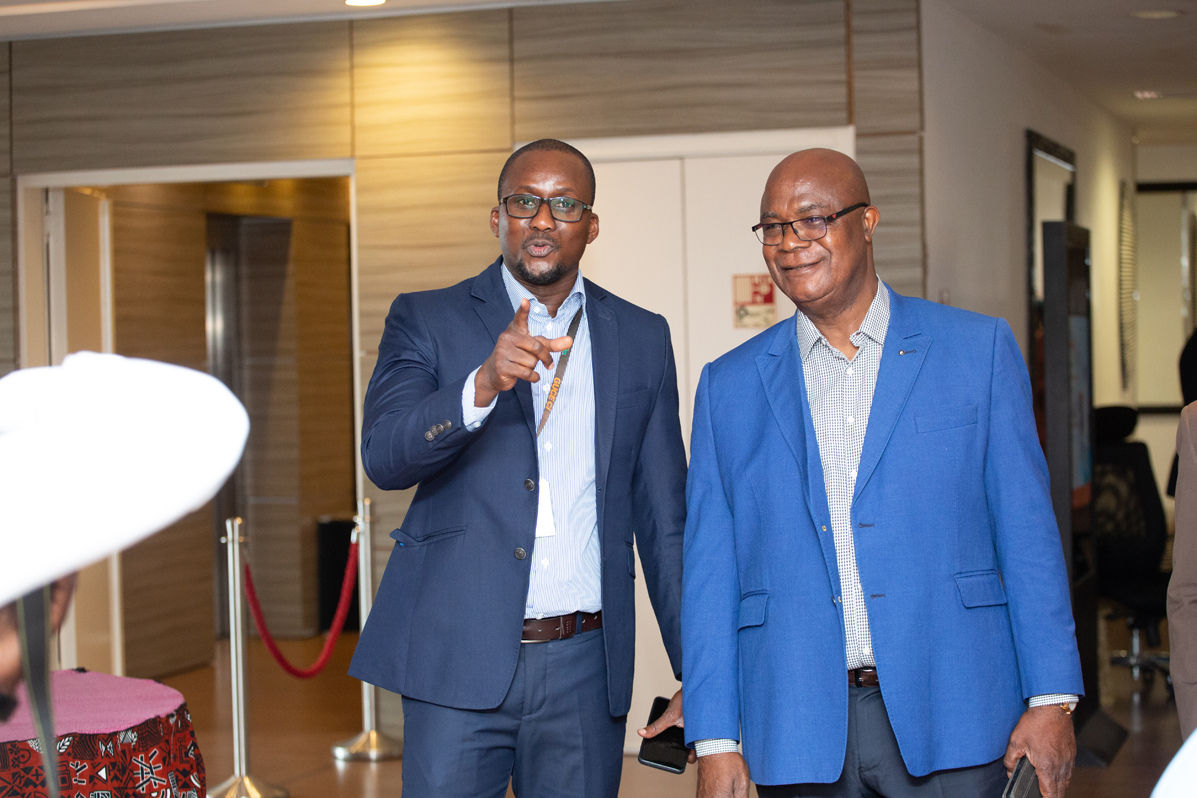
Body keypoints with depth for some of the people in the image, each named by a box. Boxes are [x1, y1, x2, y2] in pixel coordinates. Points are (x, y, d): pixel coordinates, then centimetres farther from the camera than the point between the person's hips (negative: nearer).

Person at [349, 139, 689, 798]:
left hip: (585, 669, 2)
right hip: (459, 664, -2)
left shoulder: (642, 340, 11)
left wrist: (697, 676, 7)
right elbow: (384, 457, -11)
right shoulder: (425, 321, 4)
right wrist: (483, 385, -28)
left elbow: (663, 520, 11)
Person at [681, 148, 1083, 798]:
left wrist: (1050, 698, -5)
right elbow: (709, 570, 7)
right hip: (799, 738, 2)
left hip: (950, 721, -1)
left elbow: (1026, 530, 1)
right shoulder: (729, 385, 9)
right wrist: (715, 742, 0)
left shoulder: (977, 349, 4)